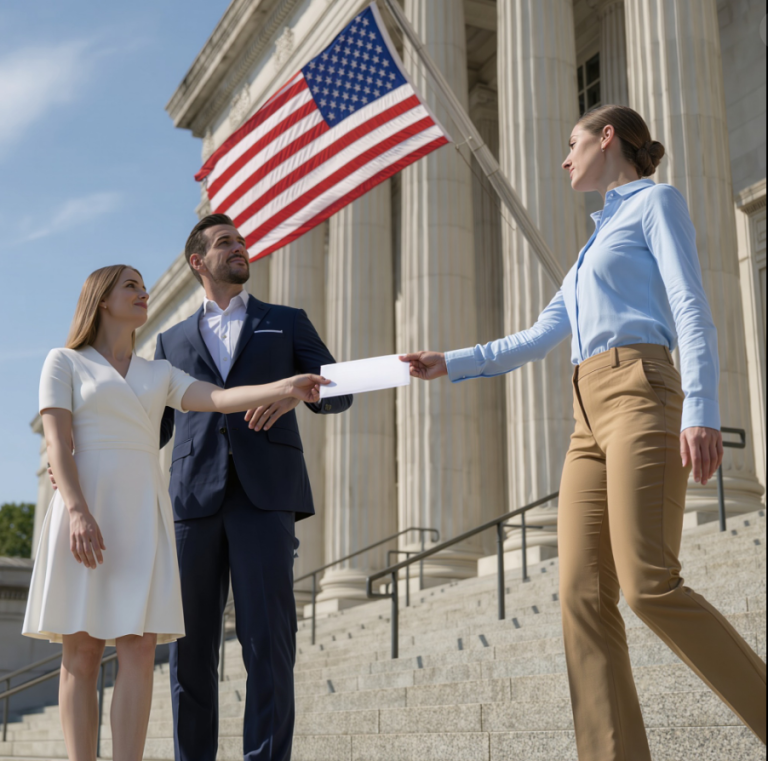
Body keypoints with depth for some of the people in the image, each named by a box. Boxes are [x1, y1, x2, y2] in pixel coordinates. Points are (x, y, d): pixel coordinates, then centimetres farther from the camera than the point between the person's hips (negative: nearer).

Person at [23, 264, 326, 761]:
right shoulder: (64, 362, 8)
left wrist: (286, 388, -16)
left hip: (143, 516, 4)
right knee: (82, 651, -4)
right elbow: (57, 443, -4)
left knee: (139, 650, -6)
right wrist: (78, 512, -19)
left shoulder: (160, 375, 19)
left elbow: (220, 399, 1)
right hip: (85, 512, -3)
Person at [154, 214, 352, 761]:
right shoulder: (173, 341, 23)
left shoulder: (286, 322, 19)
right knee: (191, 644, 1)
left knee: (267, 637, -10)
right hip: (195, 497, 2)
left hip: (265, 494, -2)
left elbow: (339, 391, 11)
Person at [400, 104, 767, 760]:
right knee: (584, 594, -5)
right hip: (591, 417, 8)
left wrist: (701, 410, -20)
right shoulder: (601, 237, 31)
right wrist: (449, 365, 24)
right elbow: (538, 339, 30)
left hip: (638, 393, -8)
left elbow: (693, 311, -6)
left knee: (649, 585, -19)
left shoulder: (656, 202, 8)